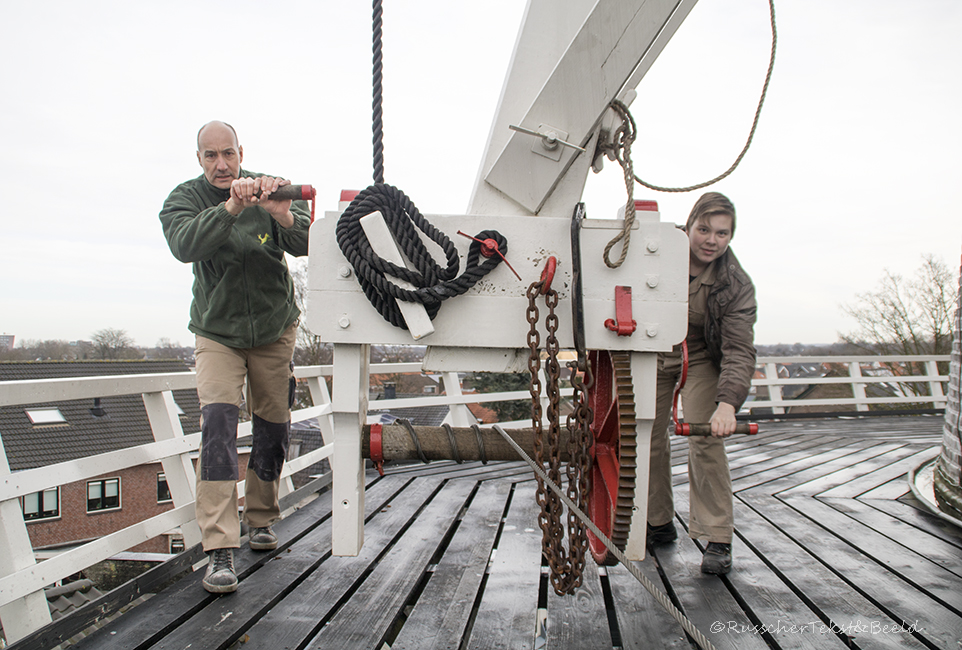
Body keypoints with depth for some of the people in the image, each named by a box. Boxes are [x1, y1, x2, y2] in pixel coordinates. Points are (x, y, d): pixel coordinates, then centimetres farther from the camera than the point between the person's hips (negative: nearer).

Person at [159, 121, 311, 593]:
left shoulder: (271, 189, -8)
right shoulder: (184, 199, -8)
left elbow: (304, 244, -23)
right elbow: (184, 244, -29)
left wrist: (283, 215, -43)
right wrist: (230, 208, -44)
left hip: (275, 330, 2)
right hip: (217, 333, -1)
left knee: (273, 428, 8)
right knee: (217, 422, -18)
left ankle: (261, 519, 31)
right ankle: (220, 550, -17)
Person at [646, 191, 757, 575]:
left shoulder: (736, 285, -23)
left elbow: (739, 352, -30)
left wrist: (728, 403, -44)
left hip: (701, 359, -2)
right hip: (652, 354, 3)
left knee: (704, 440, -16)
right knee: (649, 437, 4)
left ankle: (717, 539, -5)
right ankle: (660, 524, 23)